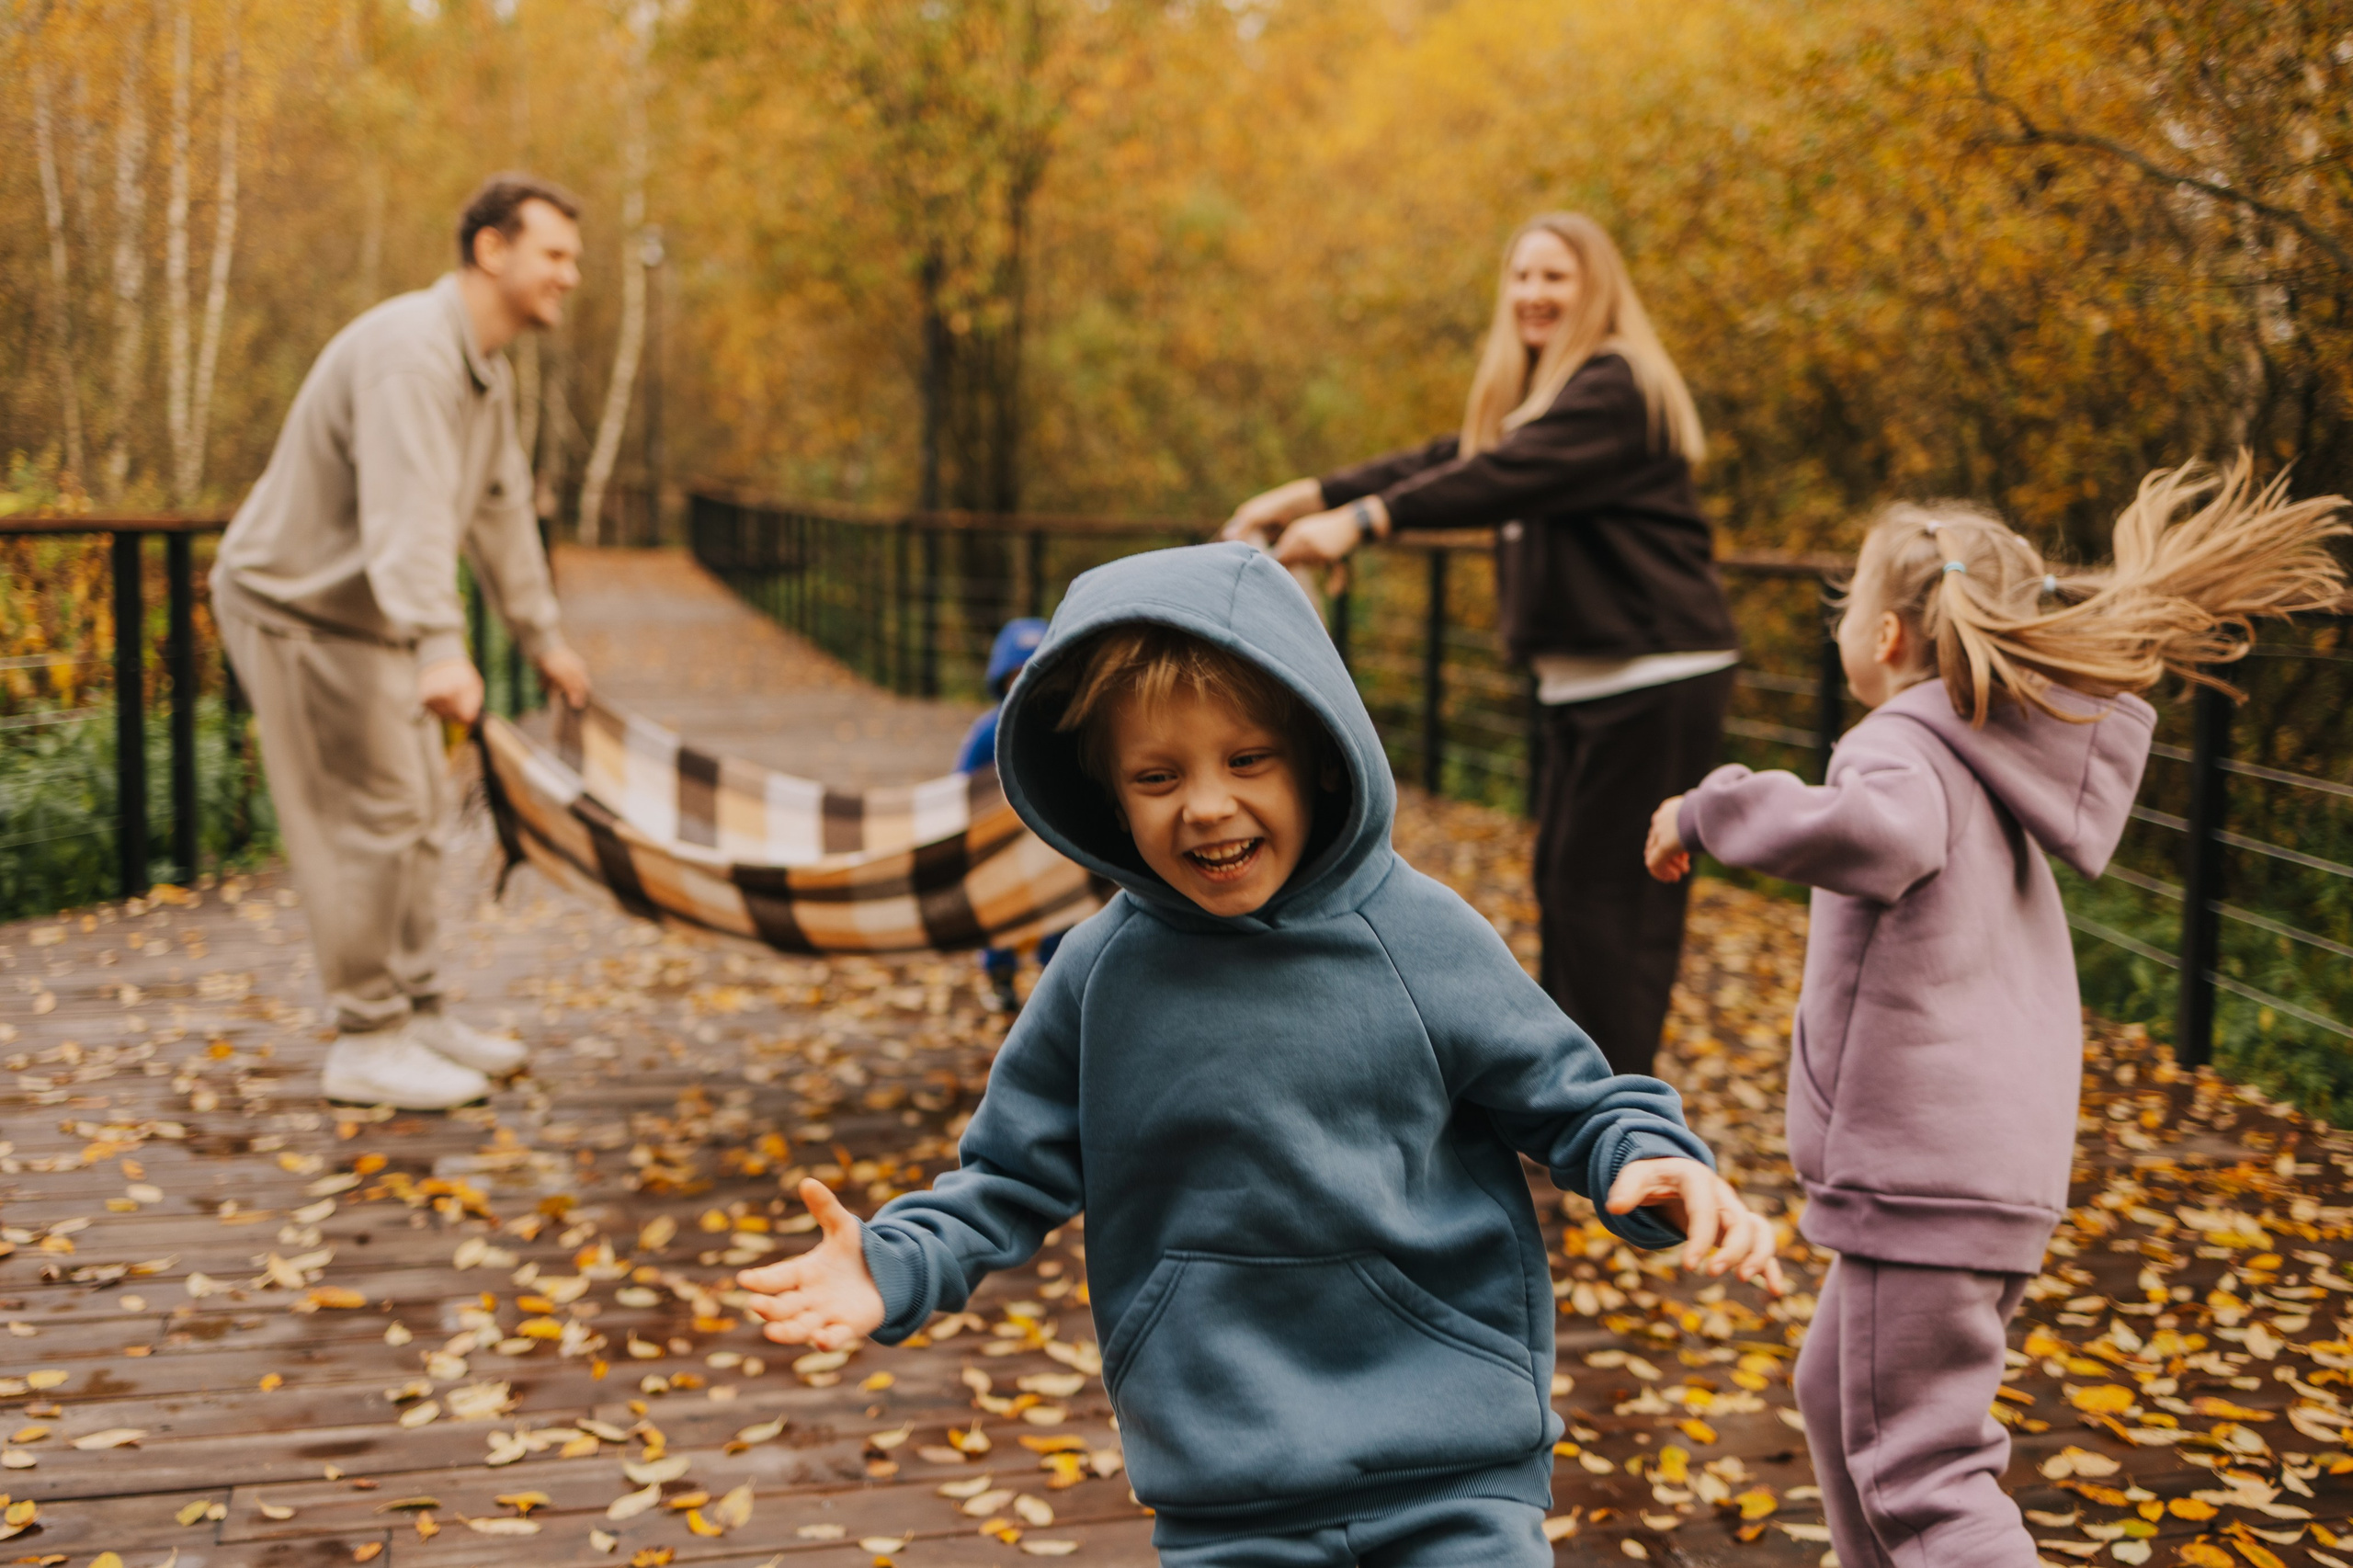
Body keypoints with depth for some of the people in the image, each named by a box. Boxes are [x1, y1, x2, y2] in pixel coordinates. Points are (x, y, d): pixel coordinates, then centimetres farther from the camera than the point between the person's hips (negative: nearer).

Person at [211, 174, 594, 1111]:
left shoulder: (486, 373, 8)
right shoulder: (410, 351, -26)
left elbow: (500, 509, 18)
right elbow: (408, 511, -40)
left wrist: (540, 634, 24)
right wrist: (441, 648, -51)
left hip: (361, 614, 10)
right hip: (295, 605, -10)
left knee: (419, 813, 13)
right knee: (367, 821, -7)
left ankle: (417, 1014, 23)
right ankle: (367, 1043, 3)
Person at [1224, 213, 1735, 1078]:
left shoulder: (1617, 389, -14)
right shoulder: (1535, 396, 17)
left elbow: (1501, 477, -27)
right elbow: (1442, 461, 11)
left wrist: (1361, 521, -34)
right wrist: (1303, 497, 0)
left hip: (1654, 681, -10)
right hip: (1581, 682, 10)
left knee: (1609, 893, -7)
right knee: (1561, 880, 14)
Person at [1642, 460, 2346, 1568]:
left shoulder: (1907, 747, -15)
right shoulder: (1993, 766, 12)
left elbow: (1865, 832, -39)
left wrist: (1709, 811, -27)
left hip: (1922, 1177, -10)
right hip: (1997, 1170, 10)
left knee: (1921, 1474, -4)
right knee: (1836, 1395, 25)